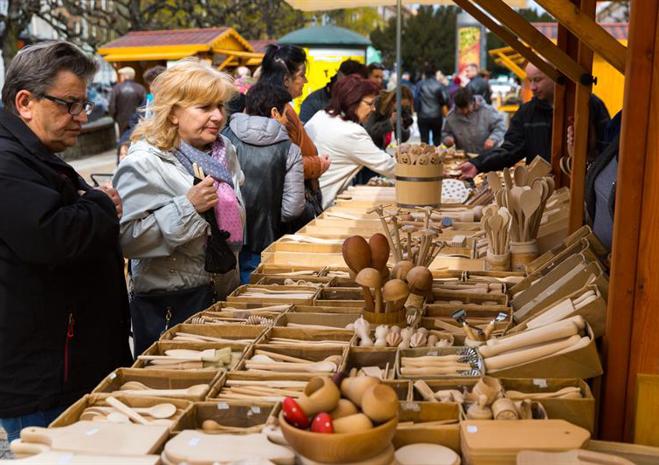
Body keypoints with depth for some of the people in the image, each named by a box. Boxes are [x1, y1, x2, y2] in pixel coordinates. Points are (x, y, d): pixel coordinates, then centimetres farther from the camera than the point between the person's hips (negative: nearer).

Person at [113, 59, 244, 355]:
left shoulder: (223, 151, 6)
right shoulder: (144, 164, -17)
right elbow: (127, 238, -26)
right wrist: (188, 207, -29)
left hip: (223, 296, 7)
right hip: (170, 308, -7)